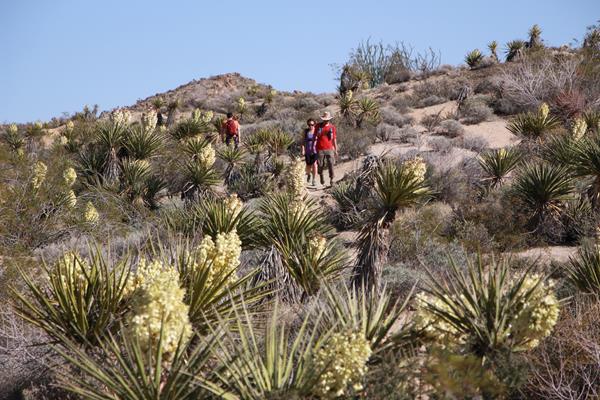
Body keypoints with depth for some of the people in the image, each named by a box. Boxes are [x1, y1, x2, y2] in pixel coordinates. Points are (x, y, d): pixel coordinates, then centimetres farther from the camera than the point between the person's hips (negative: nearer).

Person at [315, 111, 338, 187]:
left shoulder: (332, 127, 4)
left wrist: (336, 150, 8)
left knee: (330, 165, -7)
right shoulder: (318, 126, 4)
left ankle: (331, 180, -1)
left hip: (329, 149, 0)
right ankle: (321, 176, 32)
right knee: (320, 165, 5)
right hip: (320, 149, 0)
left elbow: (334, 139, 9)